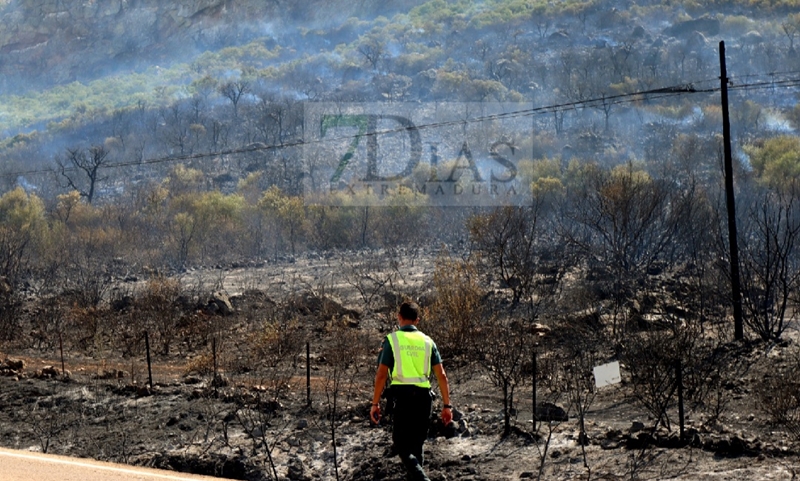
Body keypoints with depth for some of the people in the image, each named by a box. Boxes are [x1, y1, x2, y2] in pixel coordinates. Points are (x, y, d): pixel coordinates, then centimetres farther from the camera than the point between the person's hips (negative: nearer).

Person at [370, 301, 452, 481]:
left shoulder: (392, 339, 0)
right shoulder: (427, 341, 9)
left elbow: (381, 375, -5)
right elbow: (441, 375, 5)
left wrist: (375, 403, 2)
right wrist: (447, 405, 9)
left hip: (402, 396, -4)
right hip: (424, 397, 4)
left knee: (401, 444, -1)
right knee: (417, 444, 17)